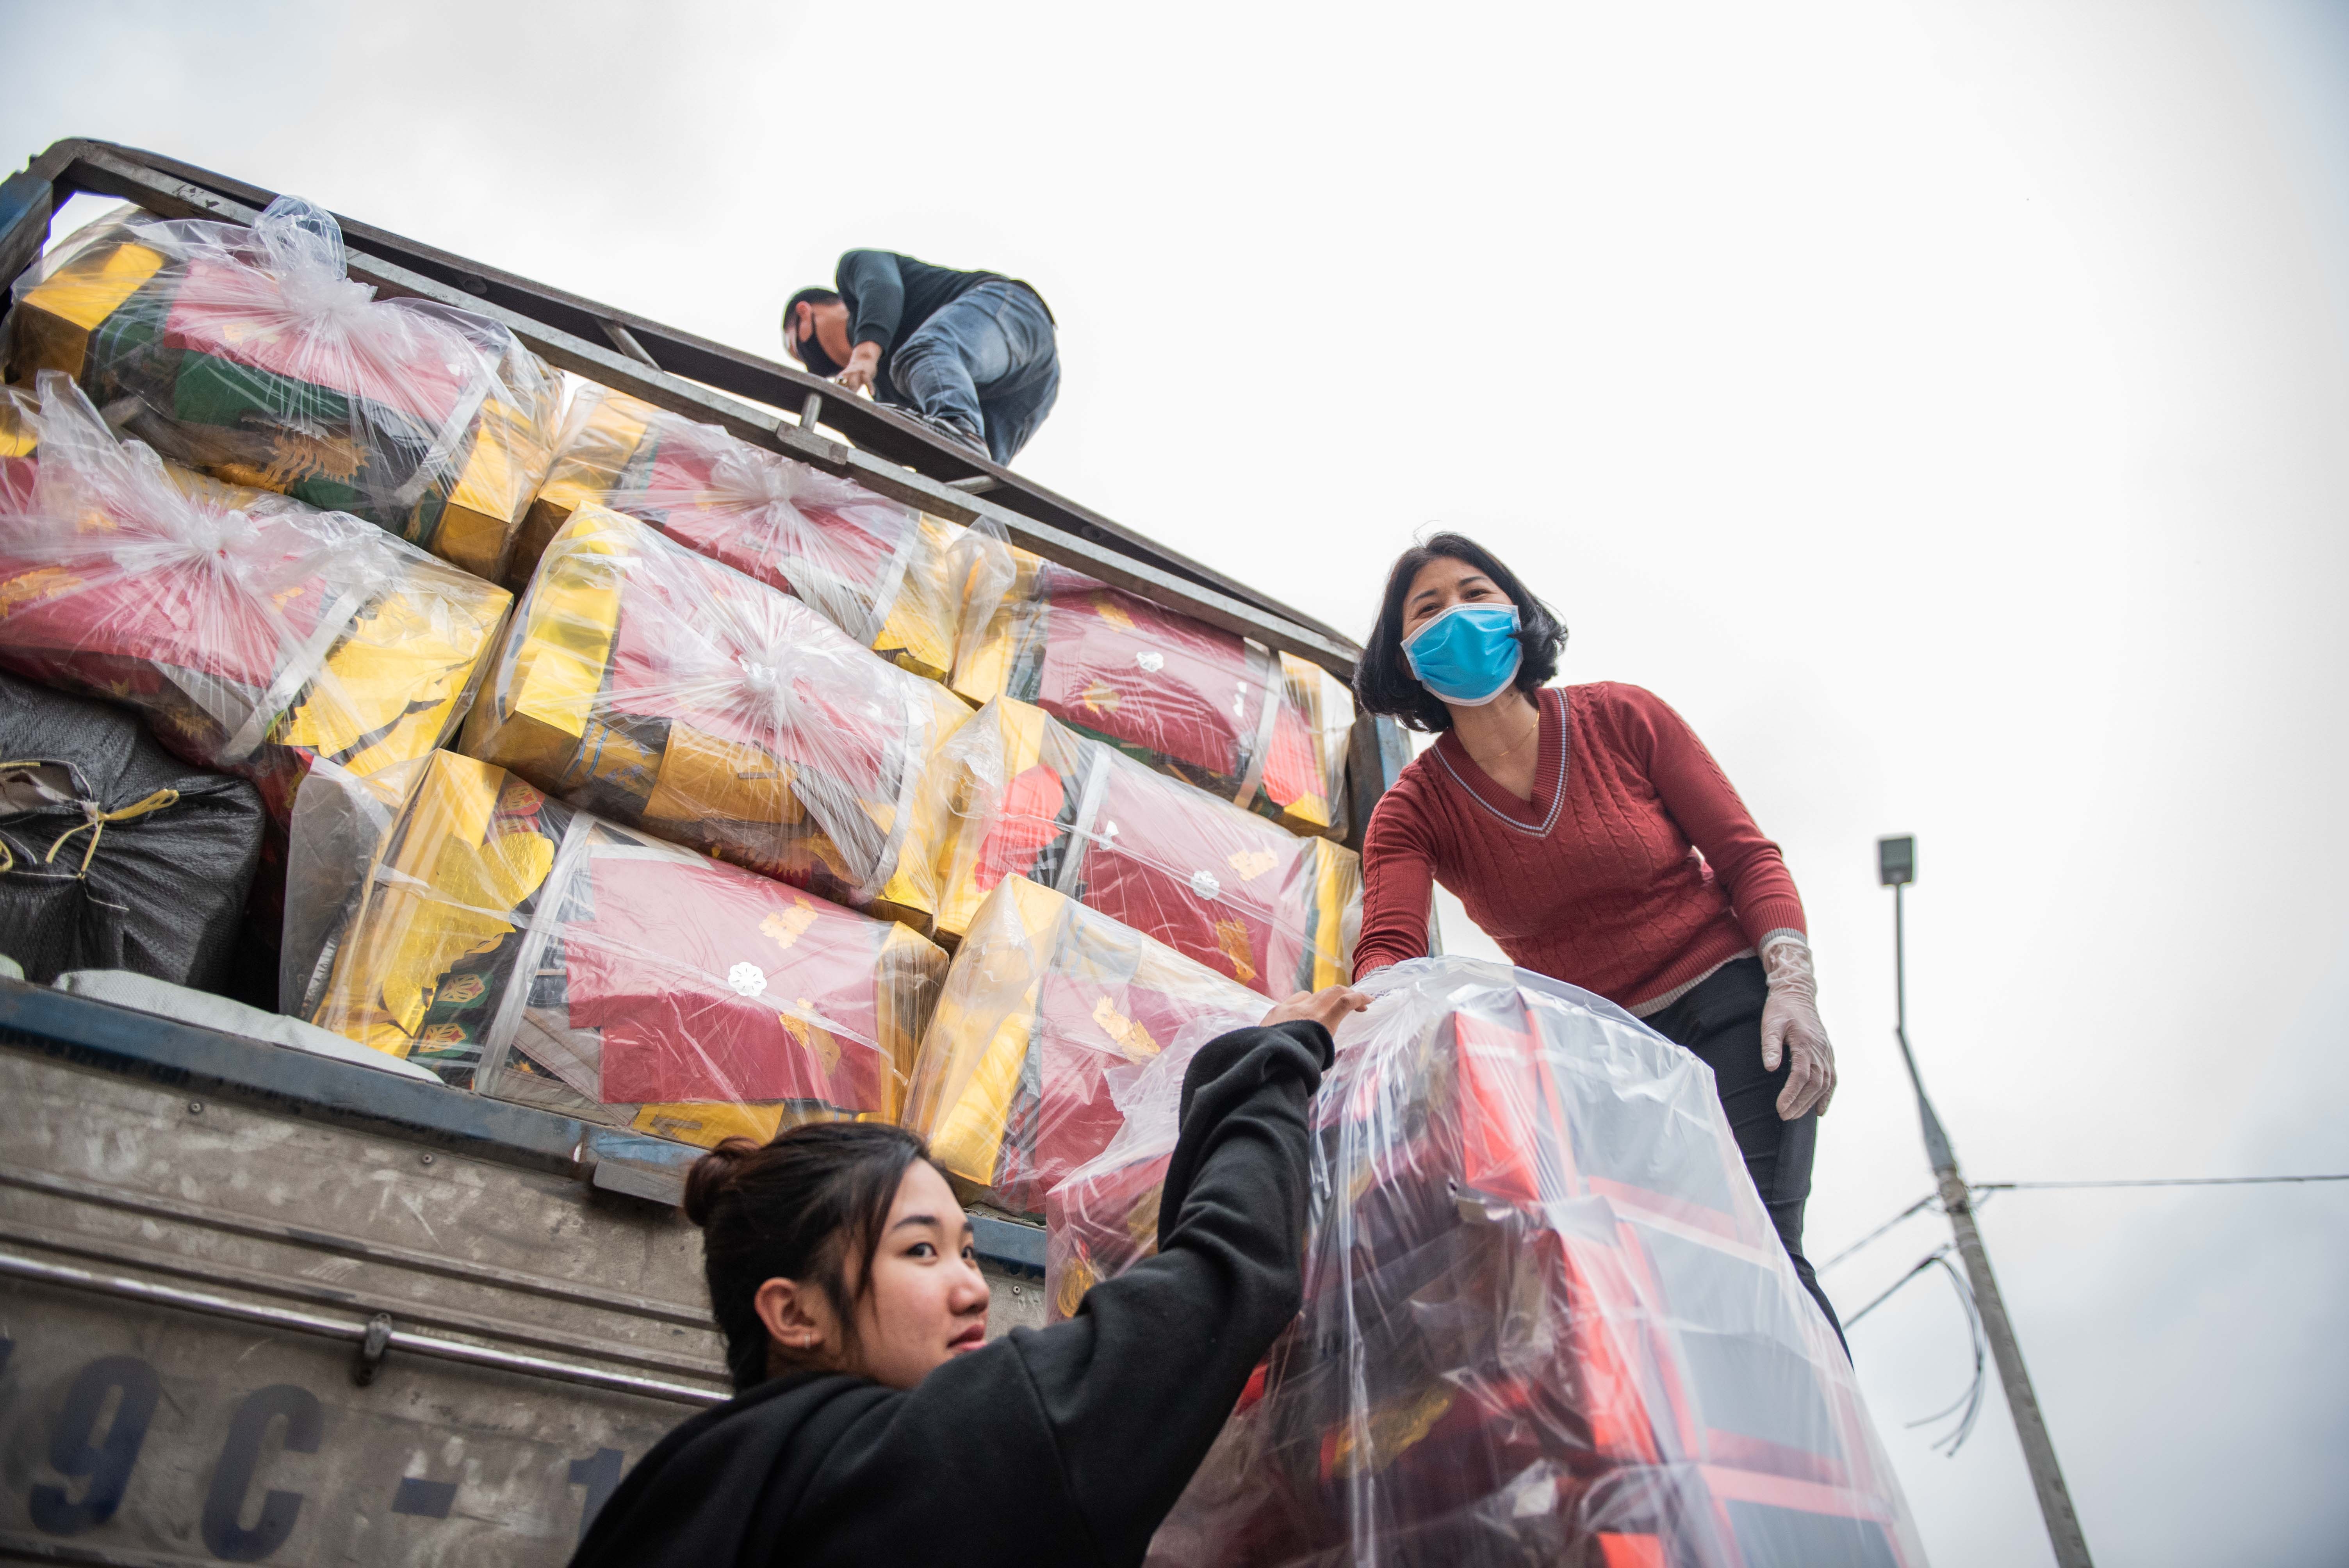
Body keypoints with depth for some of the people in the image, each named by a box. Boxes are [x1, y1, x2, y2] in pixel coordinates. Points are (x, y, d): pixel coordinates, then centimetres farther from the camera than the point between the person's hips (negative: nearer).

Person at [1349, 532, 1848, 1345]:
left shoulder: (1624, 719, -5)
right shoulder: (1413, 810, -4)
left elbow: (1748, 857, -2)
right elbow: (1386, 948, -20)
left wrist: (1793, 986, -17)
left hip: (1729, 1016, -2)